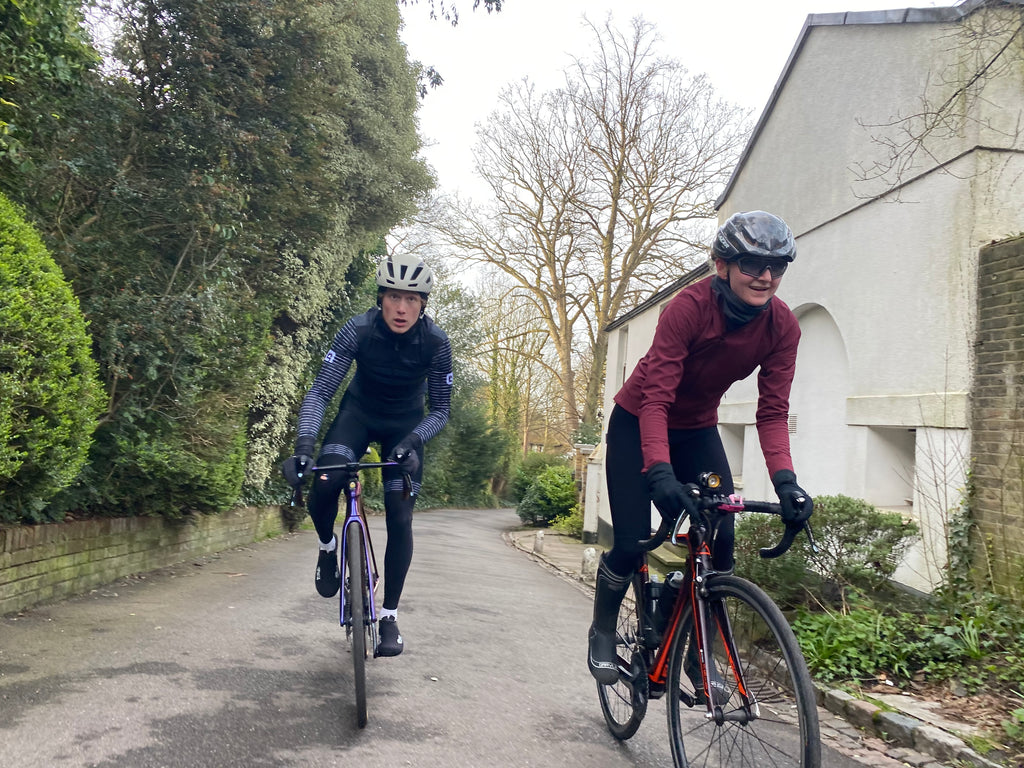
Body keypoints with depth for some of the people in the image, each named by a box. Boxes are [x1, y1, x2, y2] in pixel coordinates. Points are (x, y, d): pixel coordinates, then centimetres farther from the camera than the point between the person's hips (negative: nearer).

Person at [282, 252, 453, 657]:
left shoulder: (436, 342, -24)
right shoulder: (358, 330, -26)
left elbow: (440, 409, -16)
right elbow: (320, 391, -28)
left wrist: (413, 440, -35)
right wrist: (304, 444, -43)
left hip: (405, 424, 0)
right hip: (358, 414, 0)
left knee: (400, 519, -9)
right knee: (325, 484, -27)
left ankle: (389, 616, 7)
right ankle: (328, 545, 8)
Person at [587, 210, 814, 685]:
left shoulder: (782, 328, -16)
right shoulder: (689, 307, -30)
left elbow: (773, 411, -17)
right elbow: (655, 396, -34)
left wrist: (785, 479, -32)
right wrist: (659, 471, -47)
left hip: (698, 429, 4)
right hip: (638, 424, -4)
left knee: (722, 542, -9)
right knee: (631, 544, -8)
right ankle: (602, 630, 21)